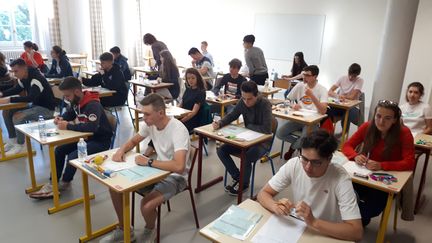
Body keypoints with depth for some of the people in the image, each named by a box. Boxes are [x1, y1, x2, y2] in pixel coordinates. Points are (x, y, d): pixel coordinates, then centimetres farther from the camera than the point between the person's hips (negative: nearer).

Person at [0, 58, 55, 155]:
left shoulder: (36, 79, -26)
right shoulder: (23, 78, 2)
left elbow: (31, 98, -37)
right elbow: (16, 89, 15)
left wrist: (9, 100, -39)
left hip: (46, 109, -10)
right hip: (34, 105, 10)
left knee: (17, 117, -25)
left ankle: (20, 144, -5)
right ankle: (13, 140, 15)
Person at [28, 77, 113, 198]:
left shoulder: (93, 105, -27)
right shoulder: (76, 102, 0)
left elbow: (92, 127, -41)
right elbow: (69, 114, 21)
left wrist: (68, 126, -31)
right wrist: (61, 118, -3)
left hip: (101, 141, -9)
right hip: (86, 137, 9)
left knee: (73, 156, -24)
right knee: (59, 150, -2)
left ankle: (64, 183, 4)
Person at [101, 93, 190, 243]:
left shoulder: (178, 130, -29)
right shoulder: (150, 124, -5)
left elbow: (179, 167, -39)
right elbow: (133, 141, 14)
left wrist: (148, 162, -30)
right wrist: (121, 150, -9)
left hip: (175, 177, -7)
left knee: (146, 205, -30)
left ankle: (150, 230, 7)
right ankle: (123, 230, 18)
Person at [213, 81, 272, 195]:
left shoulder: (265, 104, -23)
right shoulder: (242, 102, -7)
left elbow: (267, 129, -29)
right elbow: (231, 116, 5)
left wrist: (249, 126, -16)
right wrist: (219, 123, -15)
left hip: (262, 142, -6)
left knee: (246, 158, -32)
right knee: (221, 150, -9)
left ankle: (244, 184, 0)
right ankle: (237, 177, 10)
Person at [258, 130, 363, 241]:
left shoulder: (340, 178, -21)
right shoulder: (294, 165, -13)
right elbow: (263, 194, -6)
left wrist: (313, 222, -32)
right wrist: (276, 206, -25)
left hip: (327, 236, -2)